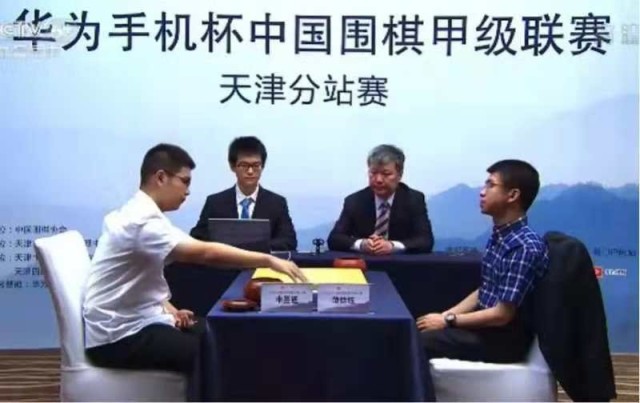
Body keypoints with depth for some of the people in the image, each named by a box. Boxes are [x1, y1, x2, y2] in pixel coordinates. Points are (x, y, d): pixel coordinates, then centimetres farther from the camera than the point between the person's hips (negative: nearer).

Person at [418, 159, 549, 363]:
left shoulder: (526, 247, -22)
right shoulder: (499, 235, 6)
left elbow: (502, 315, -21)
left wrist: (448, 321, -13)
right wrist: (445, 315, 1)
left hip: (506, 338, -8)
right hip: (486, 324, 8)